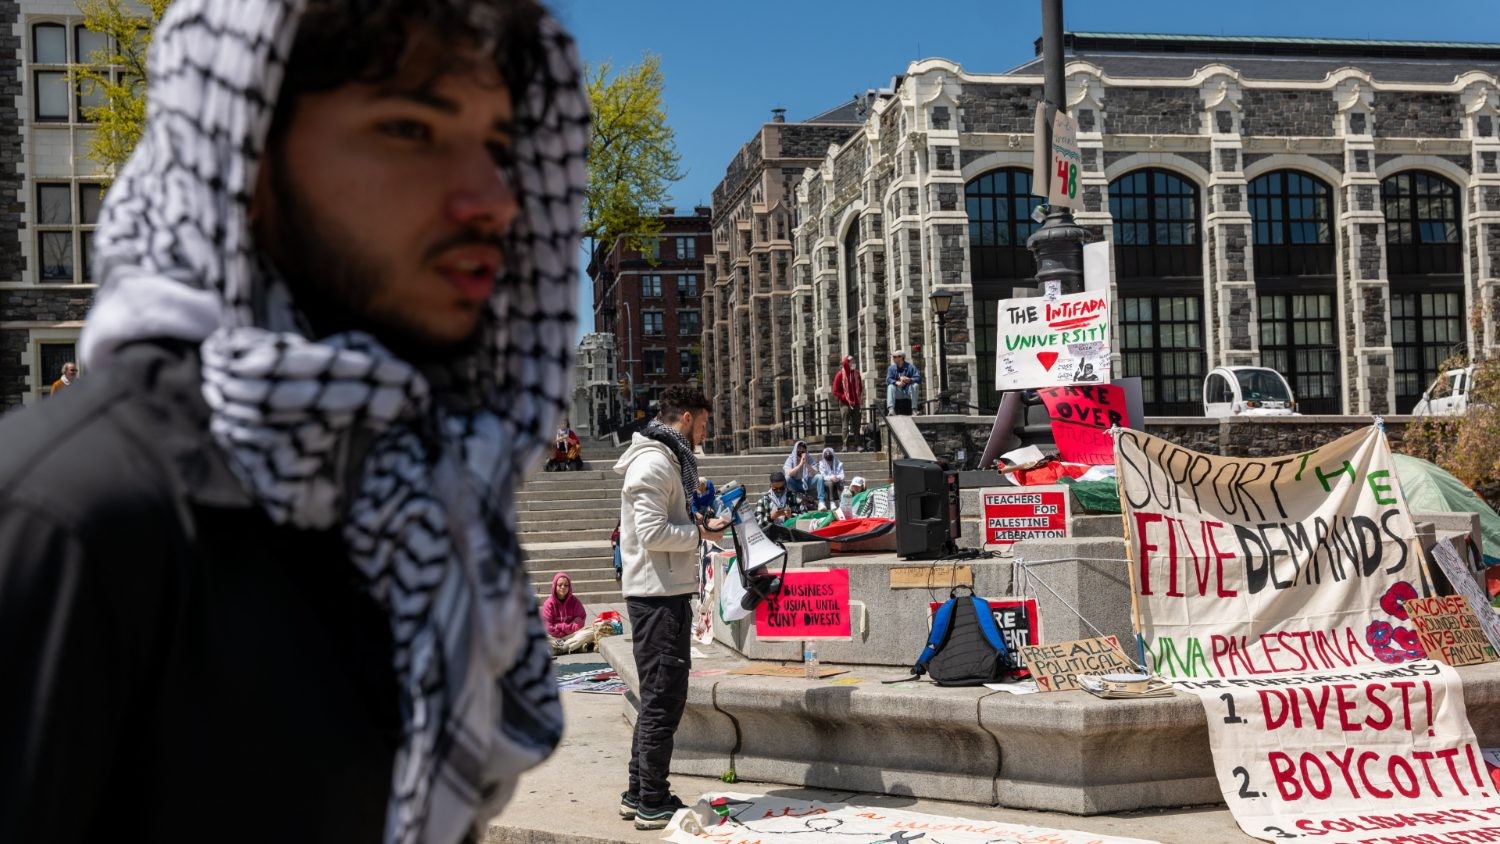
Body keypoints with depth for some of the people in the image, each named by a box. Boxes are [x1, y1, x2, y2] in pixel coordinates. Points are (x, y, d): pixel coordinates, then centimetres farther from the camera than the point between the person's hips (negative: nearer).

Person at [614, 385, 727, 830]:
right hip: (658, 596, -11)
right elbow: (651, 533, -22)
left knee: (658, 697, 17)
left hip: (667, 593, 11)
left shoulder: (669, 460, 19)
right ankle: (652, 804, 2)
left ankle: (639, 794, 26)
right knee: (663, 699, -5)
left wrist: (696, 520, 8)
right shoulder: (654, 462, -14)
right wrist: (701, 532, -12)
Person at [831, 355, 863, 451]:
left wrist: (860, 399, 6)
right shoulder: (840, 375, -4)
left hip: (856, 403, 4)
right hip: (845, 403, -4)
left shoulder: (856, 374, 10)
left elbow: (860, 388, 20)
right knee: (846, 425, -6)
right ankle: (845, 445, -5)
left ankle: (857, 444, 6)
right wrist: (845, 399, -12)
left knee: (856, 425, 4)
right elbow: (835, 391, -5)